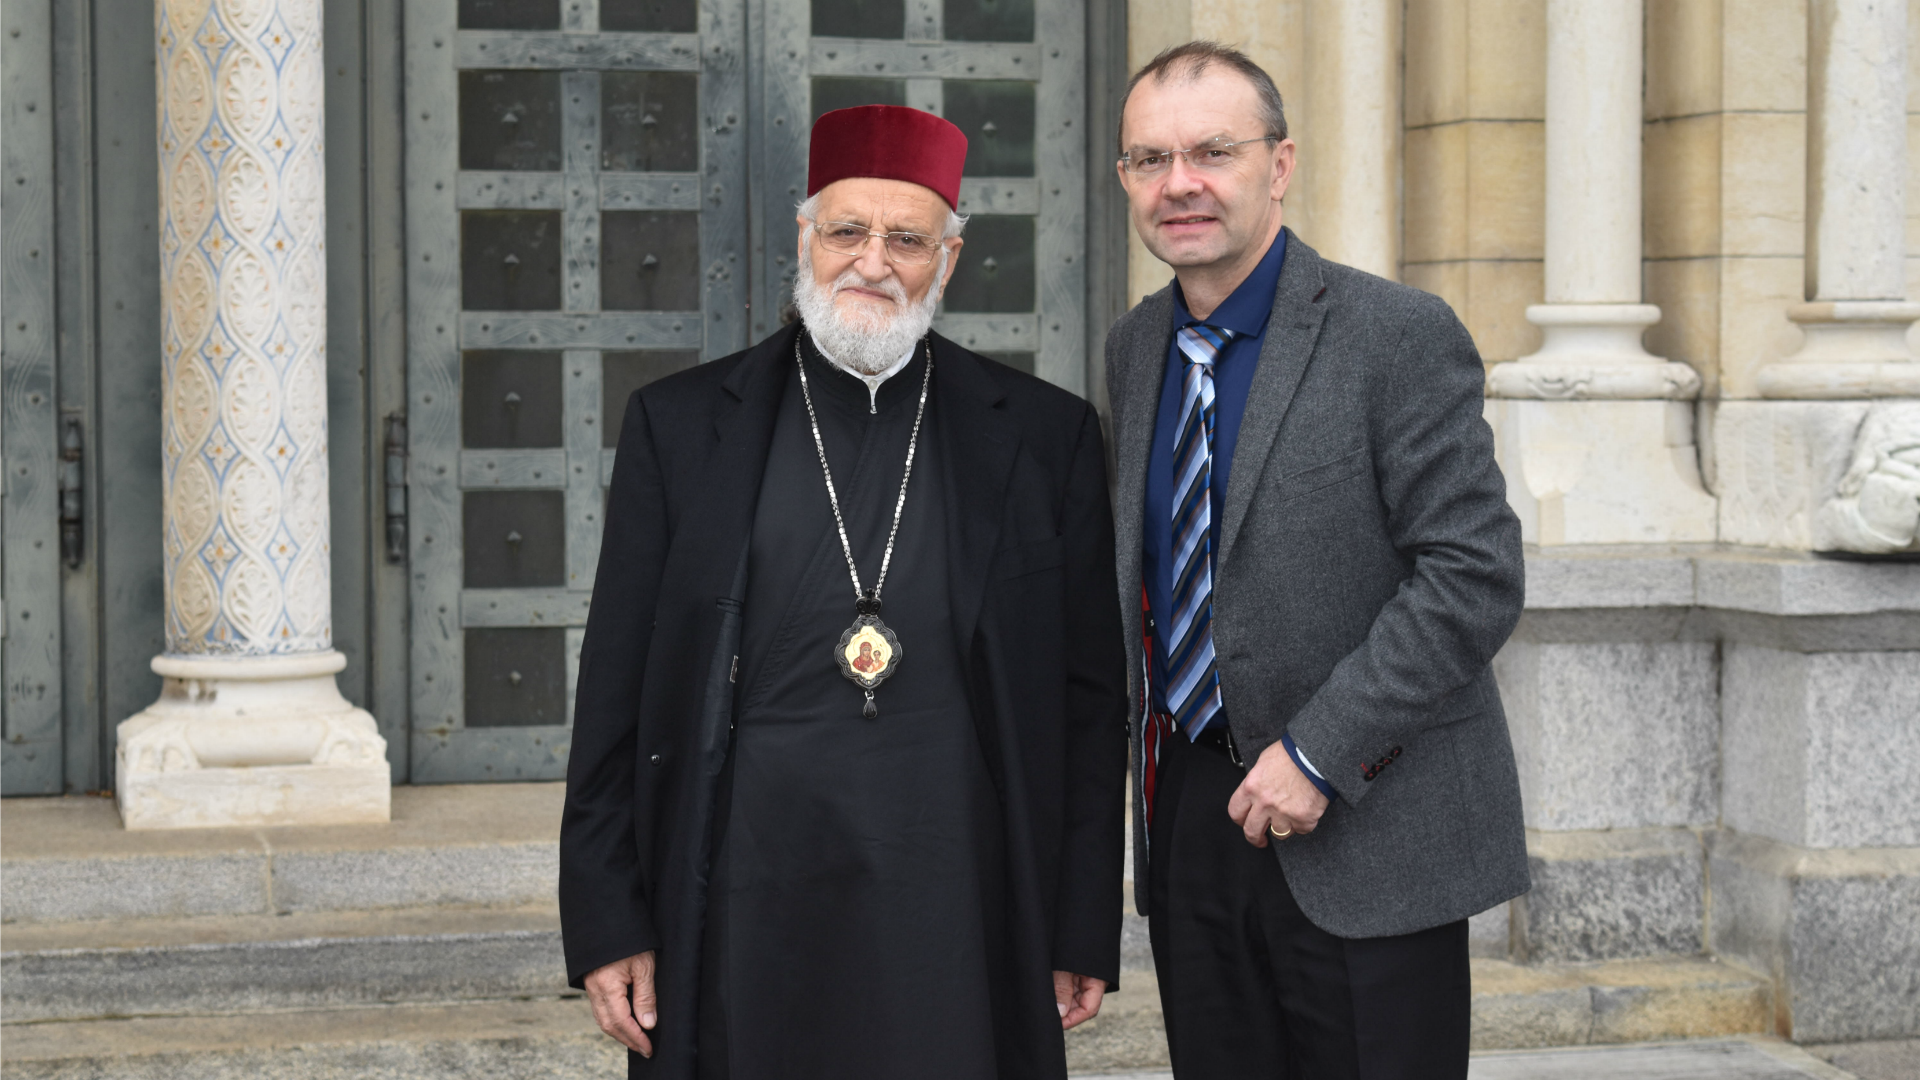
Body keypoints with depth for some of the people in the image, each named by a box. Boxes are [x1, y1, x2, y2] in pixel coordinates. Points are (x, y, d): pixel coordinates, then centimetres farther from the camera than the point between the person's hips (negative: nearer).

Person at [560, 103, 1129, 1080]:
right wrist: (607, 923, 1)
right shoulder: (678, 425, 6)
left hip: (959, 926, 0)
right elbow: (616, 696, 6)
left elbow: (1088, 700, 8)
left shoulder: (1047, 438, 7)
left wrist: (1083, 932, 4)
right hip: (745, 918, 0)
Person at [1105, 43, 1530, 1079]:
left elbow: (1475, 575, -16)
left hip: (1365, 833, -6)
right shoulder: (1135, 345, 10)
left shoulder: (1400, 336, -11)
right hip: (1189, 817, 6)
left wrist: (1320, 751, -19)